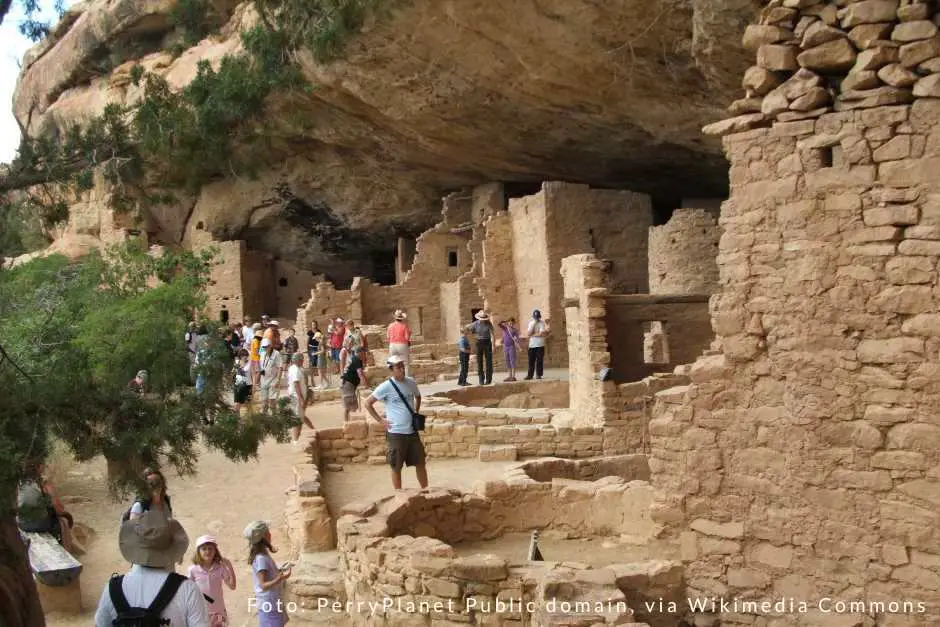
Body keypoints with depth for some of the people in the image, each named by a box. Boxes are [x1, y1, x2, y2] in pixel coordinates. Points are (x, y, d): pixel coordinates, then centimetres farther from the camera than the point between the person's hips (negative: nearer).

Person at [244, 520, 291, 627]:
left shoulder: (264, 555, 6)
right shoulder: (261, 559, -23)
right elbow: (264, 585, -25)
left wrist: (280, 571, 20)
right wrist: (280, 578, -36)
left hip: (274, 603, 10)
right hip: (268, 605, -10)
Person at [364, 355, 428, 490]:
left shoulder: (411, 382, 3)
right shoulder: (386, 386, -13)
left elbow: (418, 397, 24)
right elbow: (368, 403, -8)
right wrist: (380, 420, -9)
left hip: (412, 431, 5)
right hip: (396, 433, -5)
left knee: (420, 463, 13)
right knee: (396, 467, 7)